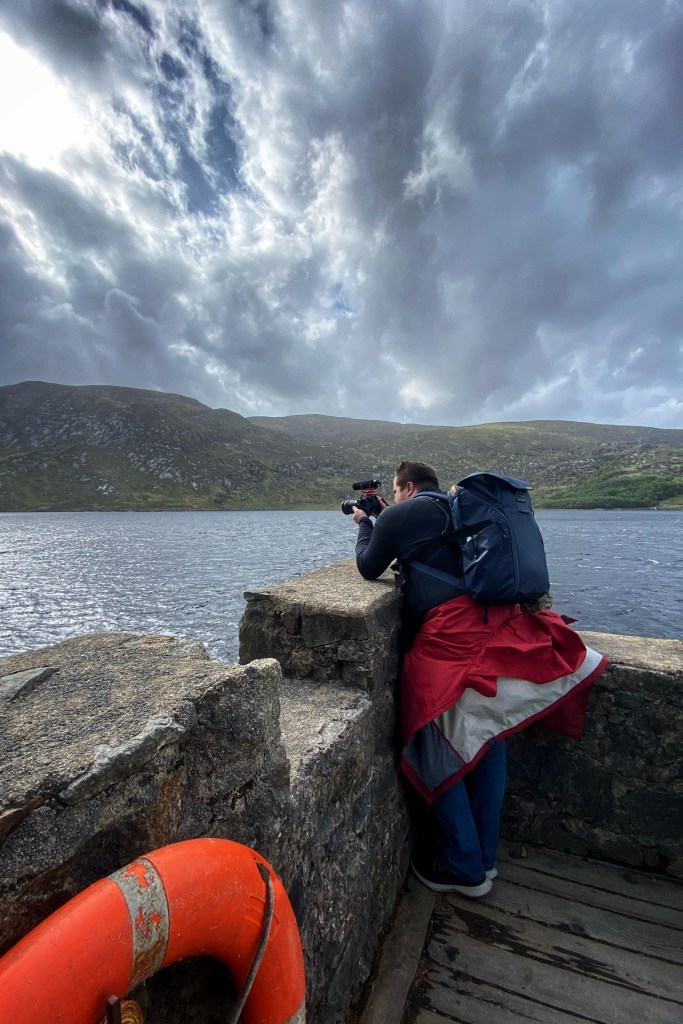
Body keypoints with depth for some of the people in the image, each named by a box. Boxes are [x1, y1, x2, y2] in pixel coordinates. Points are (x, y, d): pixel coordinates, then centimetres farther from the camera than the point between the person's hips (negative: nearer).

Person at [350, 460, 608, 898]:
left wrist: (365, 523, 27)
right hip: (501, 627, 9)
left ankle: (465, 869, 25)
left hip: (451, 635, -8)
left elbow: (369, 568, 11)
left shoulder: (401, 513, 1)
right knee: (489, 738, 19)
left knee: (438, 749, 10)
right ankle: (484, 855, 37)